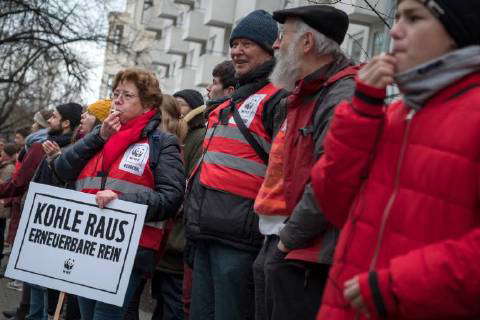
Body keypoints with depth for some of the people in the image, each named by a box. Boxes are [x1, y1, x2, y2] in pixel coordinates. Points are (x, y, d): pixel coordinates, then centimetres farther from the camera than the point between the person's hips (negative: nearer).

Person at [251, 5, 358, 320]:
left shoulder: (345, 96, -15)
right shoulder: (304, 96, 19)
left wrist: (288, 239, -16)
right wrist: (275, 240, 16)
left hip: (306, 255, -10)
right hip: (278, 247, 10)